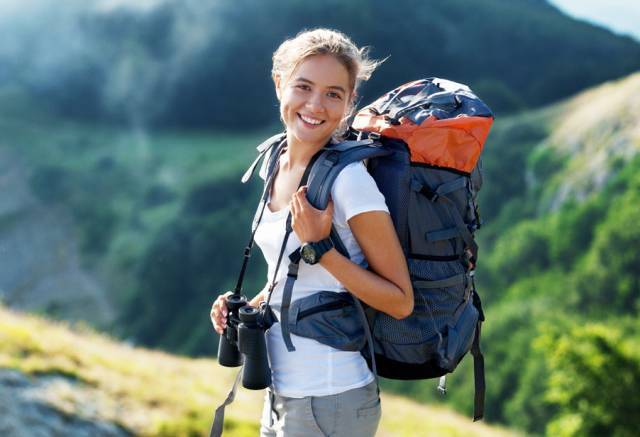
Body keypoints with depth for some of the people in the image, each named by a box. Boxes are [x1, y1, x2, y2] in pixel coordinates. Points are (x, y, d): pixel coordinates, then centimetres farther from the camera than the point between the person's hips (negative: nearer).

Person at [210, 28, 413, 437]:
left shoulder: (349, 179, -17)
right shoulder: (279, 165, 5)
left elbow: (401, 302, -15)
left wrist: (321, 248, -23)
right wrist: (248, 307, 3)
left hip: (331, 403, -7)